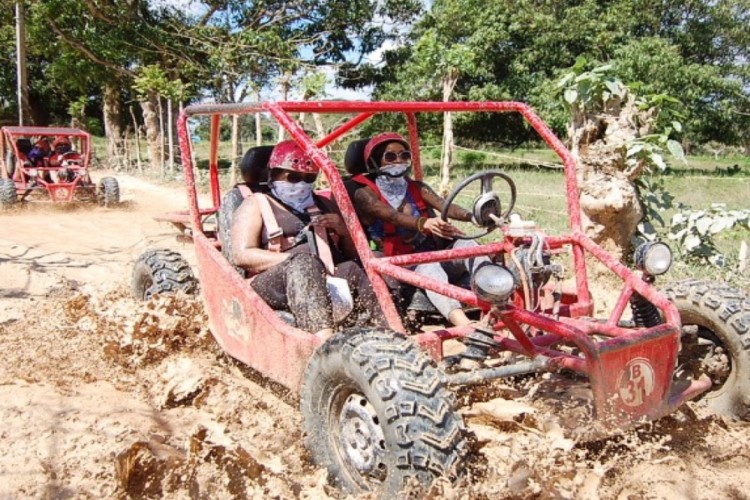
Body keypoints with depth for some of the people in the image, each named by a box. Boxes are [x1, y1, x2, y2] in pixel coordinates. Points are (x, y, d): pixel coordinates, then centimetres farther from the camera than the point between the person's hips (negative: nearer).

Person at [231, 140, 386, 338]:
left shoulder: (324, 205, 29)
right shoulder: (257, 205, 16)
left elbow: (355, 251, 29)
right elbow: (242, 255, 0)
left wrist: (344, 230, 5)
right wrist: (296, 260, -12)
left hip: (331, 278, 4)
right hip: (272, 283, -3)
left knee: (357, 270, -29)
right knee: (304, 264, -36)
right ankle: (325, 342, -59)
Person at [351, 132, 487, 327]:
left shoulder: (416, 187, 16)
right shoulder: (365, 194, 1)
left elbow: (445, 206, -5)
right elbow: (392, 216, -20)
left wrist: (471, 216, -27)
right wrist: (424, 223, -42)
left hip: (435, 255, 5)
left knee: (465, 245, -25)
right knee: (428, 266, -36)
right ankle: (466, 326, -61)